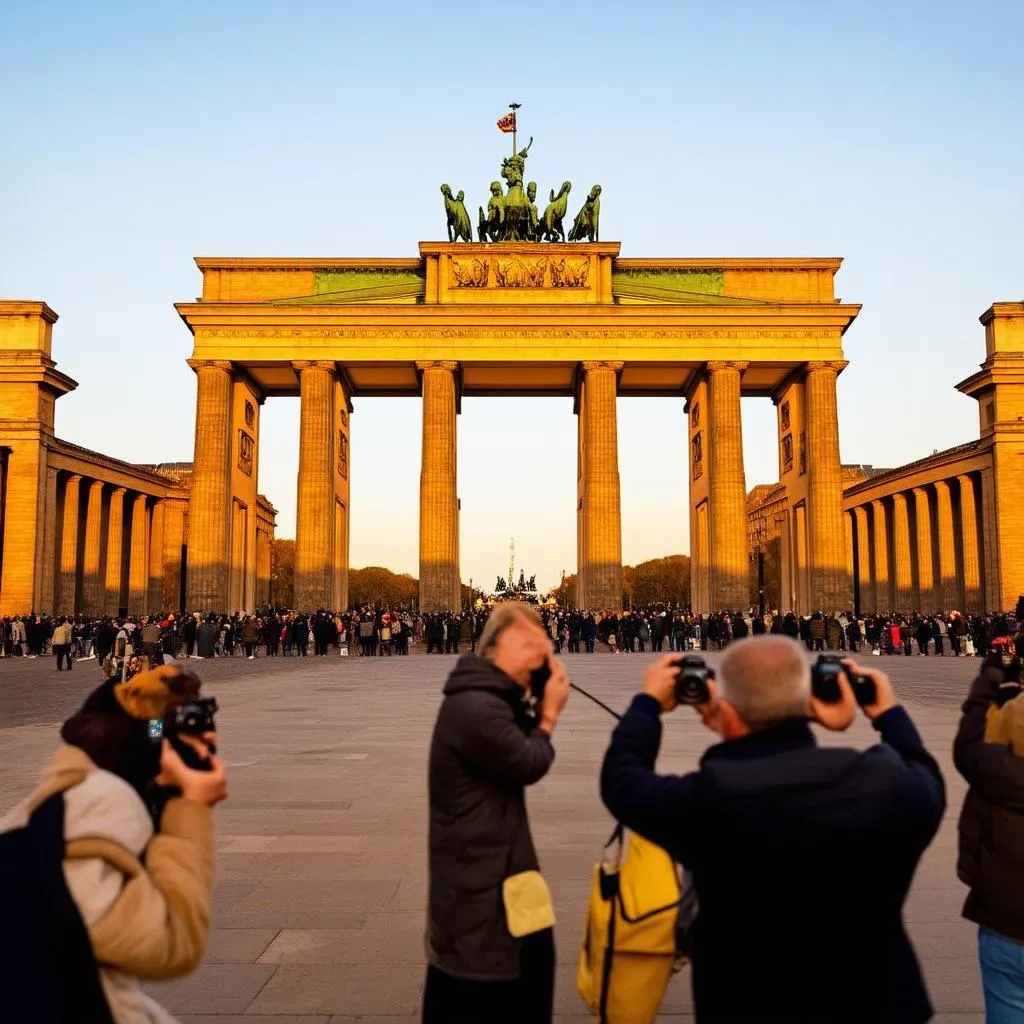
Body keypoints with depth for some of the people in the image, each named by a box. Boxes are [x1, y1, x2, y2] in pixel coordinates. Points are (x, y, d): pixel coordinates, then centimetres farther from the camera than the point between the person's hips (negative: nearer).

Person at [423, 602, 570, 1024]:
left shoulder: (487, 698, 7)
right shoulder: (476, 708, -27)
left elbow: (519, 749, 13)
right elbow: (529, 764, -18)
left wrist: (532, 708, -3)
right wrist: (549, 713, -5)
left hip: (495, 860, 11)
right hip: (478, 872, -11)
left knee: (530, 957, 23)